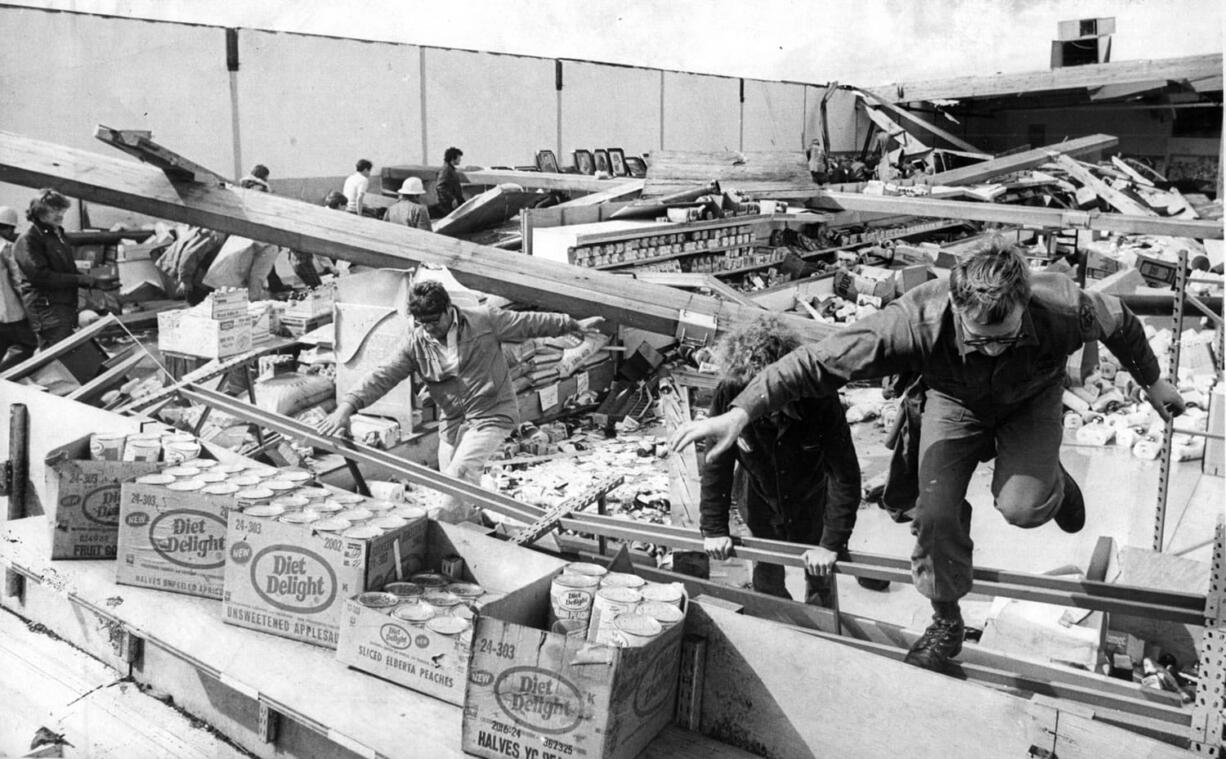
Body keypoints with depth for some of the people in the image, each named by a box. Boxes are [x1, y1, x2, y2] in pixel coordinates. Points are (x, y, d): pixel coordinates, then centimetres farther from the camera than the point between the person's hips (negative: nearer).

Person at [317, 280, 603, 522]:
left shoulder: (485, 321, -8)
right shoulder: (415, 343, -4)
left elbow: (530, 323, 2)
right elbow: (382, 376, -11)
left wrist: (574, 325, 9)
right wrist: (347, 406, -24)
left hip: (491, 414, -4)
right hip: (452, 421, 4)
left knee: (460, 473, -22)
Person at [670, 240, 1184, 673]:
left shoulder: (1061, 308, -39)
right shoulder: (917, 321, -42)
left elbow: (1119, 323, -14)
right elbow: (821, 360, -41)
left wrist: (1152, 382, 5)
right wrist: (741, 412, -47)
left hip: (1031, 402, 0)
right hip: (955, 401, 0)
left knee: (1021, 507, -23)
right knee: (936, 511, -12)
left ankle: (1050, 479, 17)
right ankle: (946, 620, 15)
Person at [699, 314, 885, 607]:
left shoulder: (819, 399, -31)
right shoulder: (729, 395, -26)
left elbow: (845, 475, -27)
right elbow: (716, 465, -15)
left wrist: (832, 544, -29)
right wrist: (714, 529, -15)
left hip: (813, 509, -1)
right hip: (763, 511, 1)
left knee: (819, 587, 15)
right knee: (766, 587, 17)